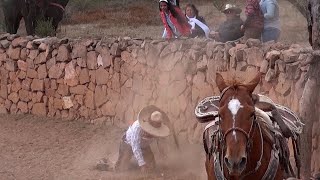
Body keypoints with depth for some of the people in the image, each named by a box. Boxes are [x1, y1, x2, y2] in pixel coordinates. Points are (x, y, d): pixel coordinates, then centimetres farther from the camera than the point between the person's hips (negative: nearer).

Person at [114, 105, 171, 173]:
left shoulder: (156, 128, -24)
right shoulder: (137, 127, -41)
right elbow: (135, 147, -37)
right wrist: (142, 164, -39)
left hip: (143, 146, 5)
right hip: (129, 144, -5)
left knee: (151, 166, -5)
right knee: (121, 168, -13)